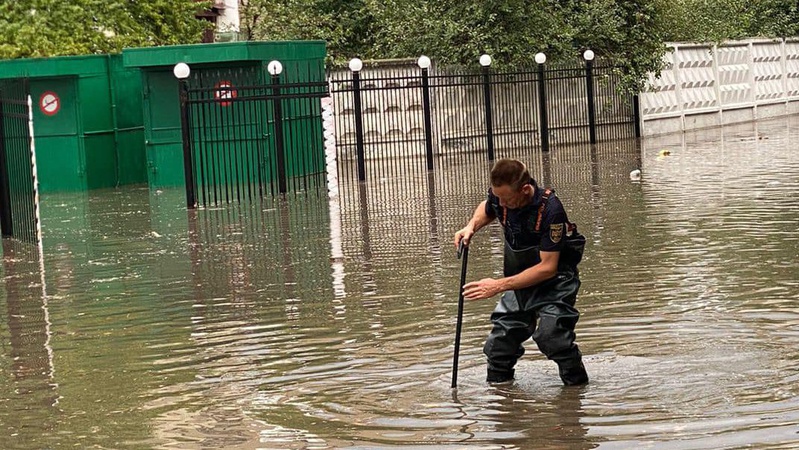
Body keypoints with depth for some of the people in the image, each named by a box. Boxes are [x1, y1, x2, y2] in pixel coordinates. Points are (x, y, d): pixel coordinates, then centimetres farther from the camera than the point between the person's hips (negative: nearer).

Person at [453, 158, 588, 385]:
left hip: (555, 279, -6)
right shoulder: (498, 196, -15)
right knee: (504, 331, 3)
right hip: (520, 277, 6)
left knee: (550, 333, -22)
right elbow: (487, 209, 14)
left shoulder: (550, 209, -32)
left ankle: (577, 383, -1)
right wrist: (471, 226, -9)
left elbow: (548, 267, -29)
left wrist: (499, 285, -30)